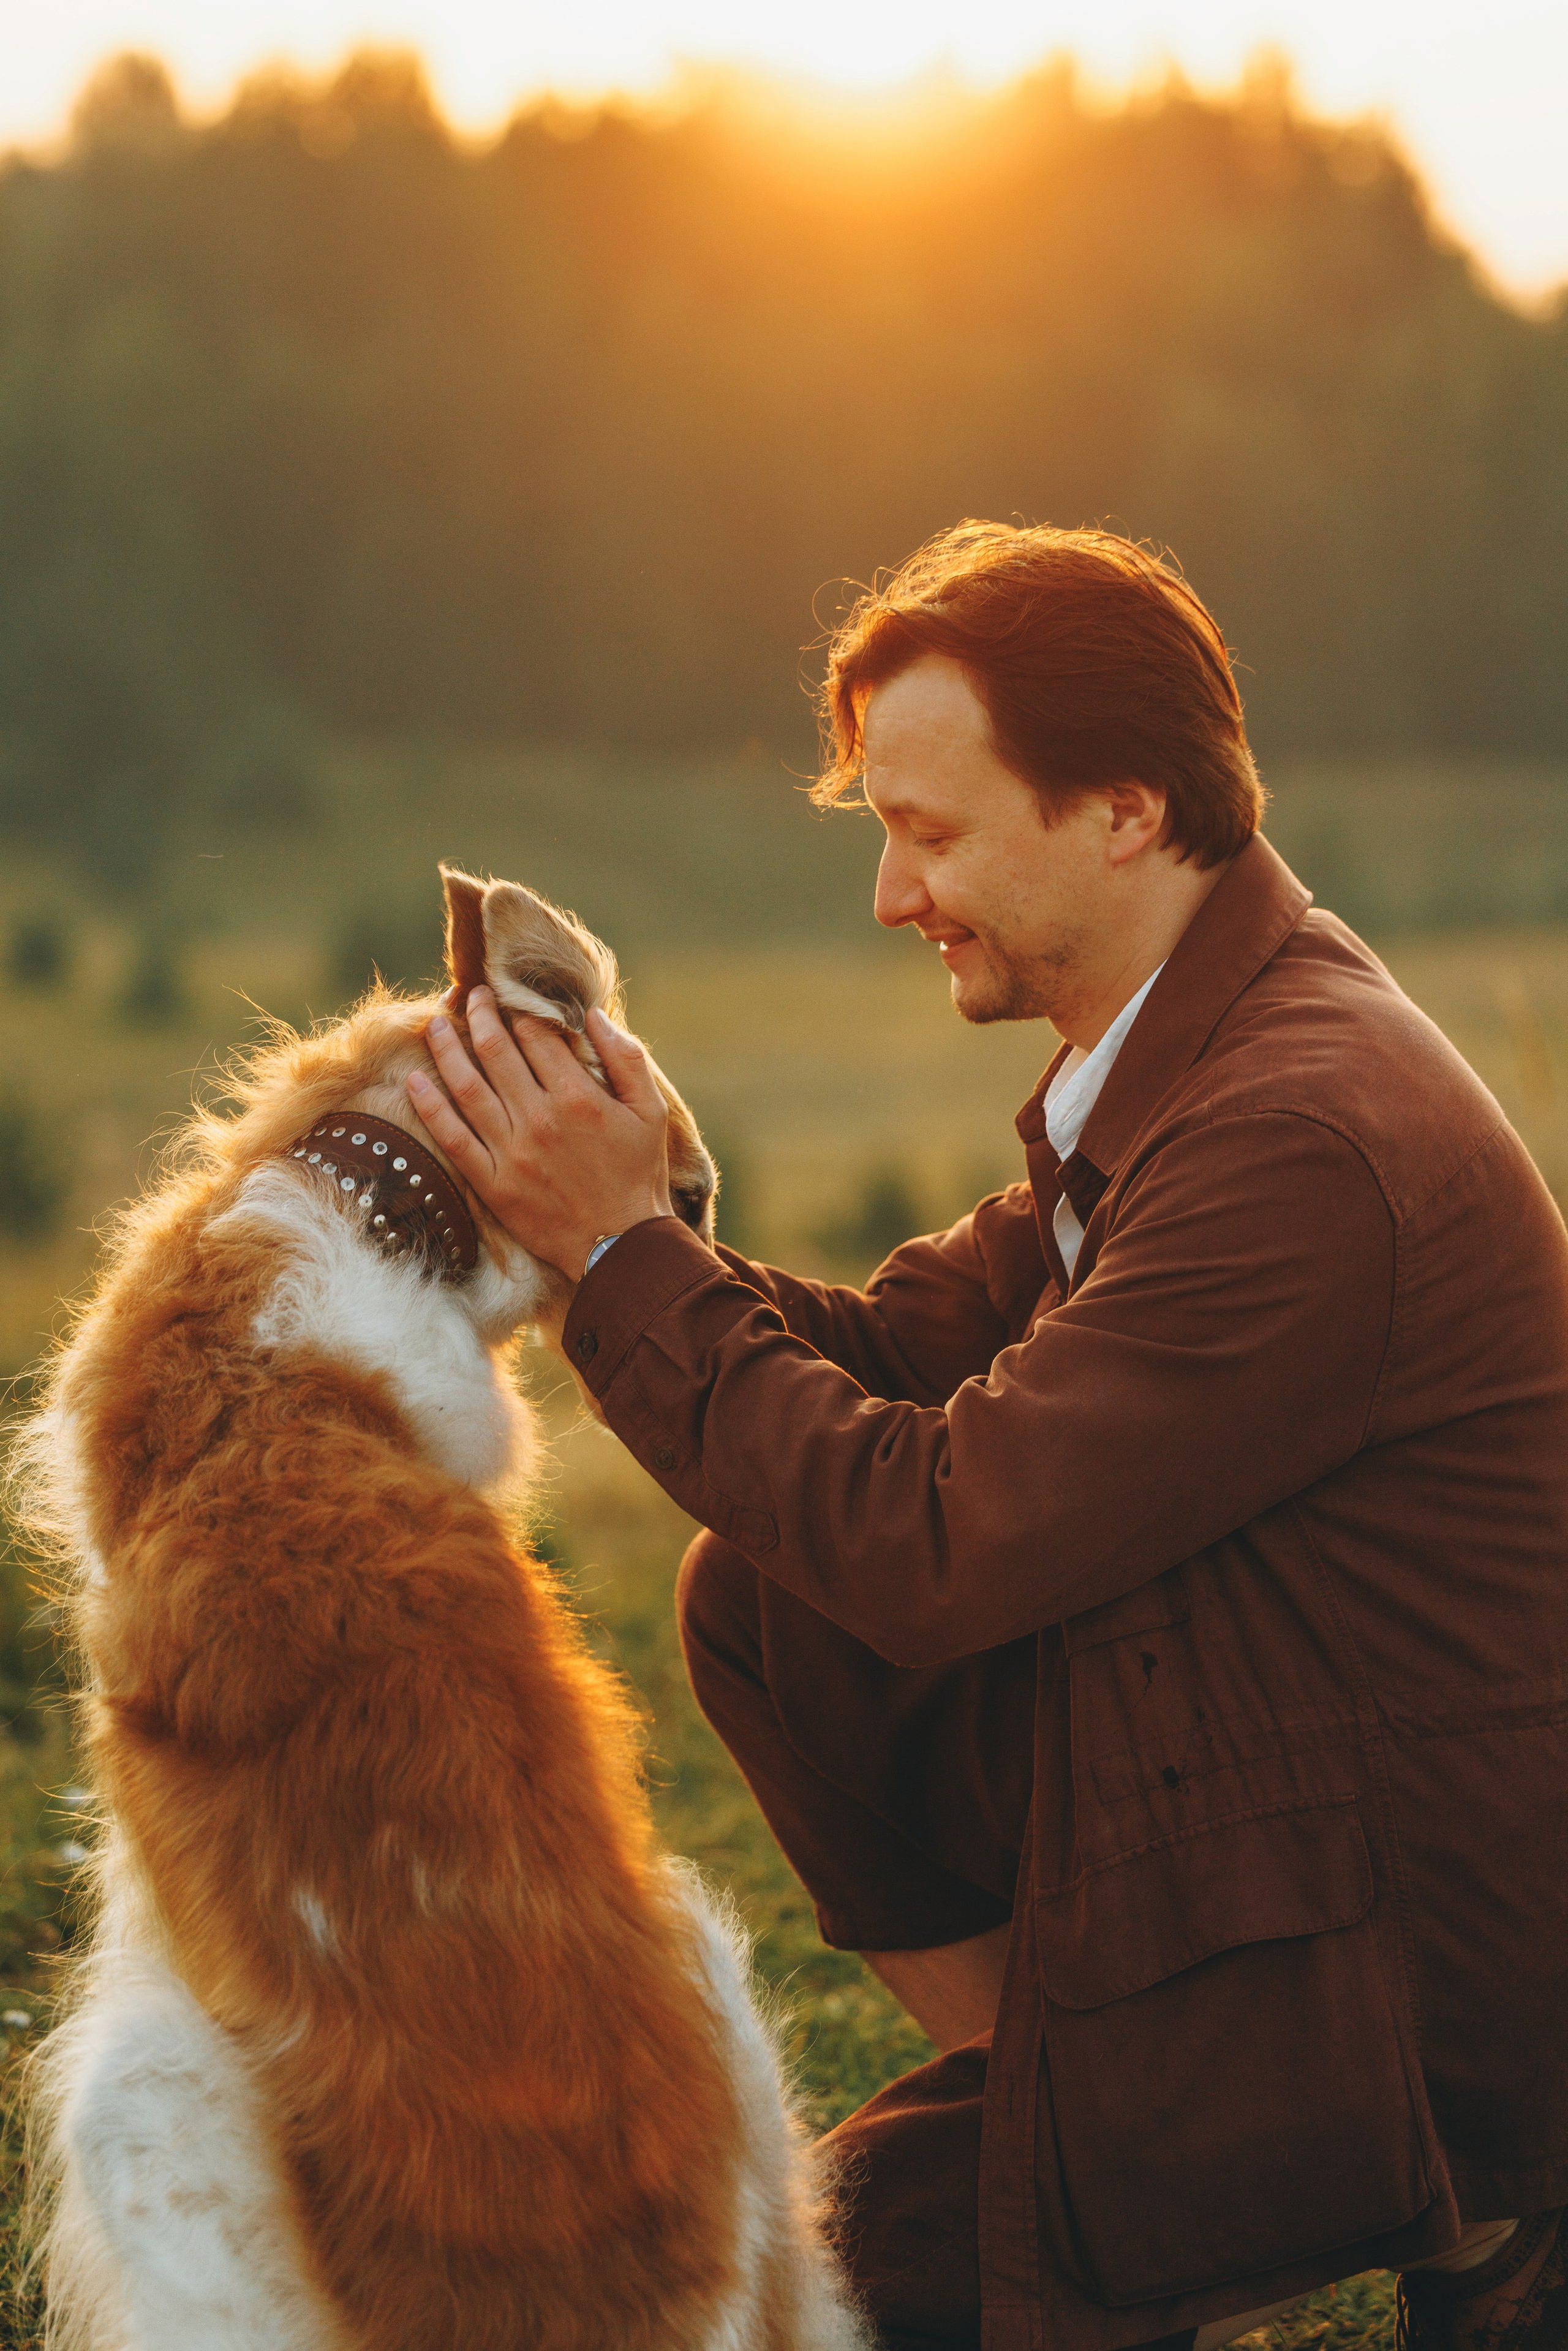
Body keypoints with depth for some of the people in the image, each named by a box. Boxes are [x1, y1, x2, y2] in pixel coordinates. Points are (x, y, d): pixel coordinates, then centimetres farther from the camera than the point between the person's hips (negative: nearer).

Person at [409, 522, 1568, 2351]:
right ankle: (1038, 2093, 6)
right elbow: (913, 1345, 6)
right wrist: (612, 1214, -8)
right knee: (761, 1595, -2)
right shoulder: (1190, 1038, 5)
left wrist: (624, 1251, -18)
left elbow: (932, 1545, -25)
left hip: (1394, 1993, -9)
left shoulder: (1309, 1140, -27)